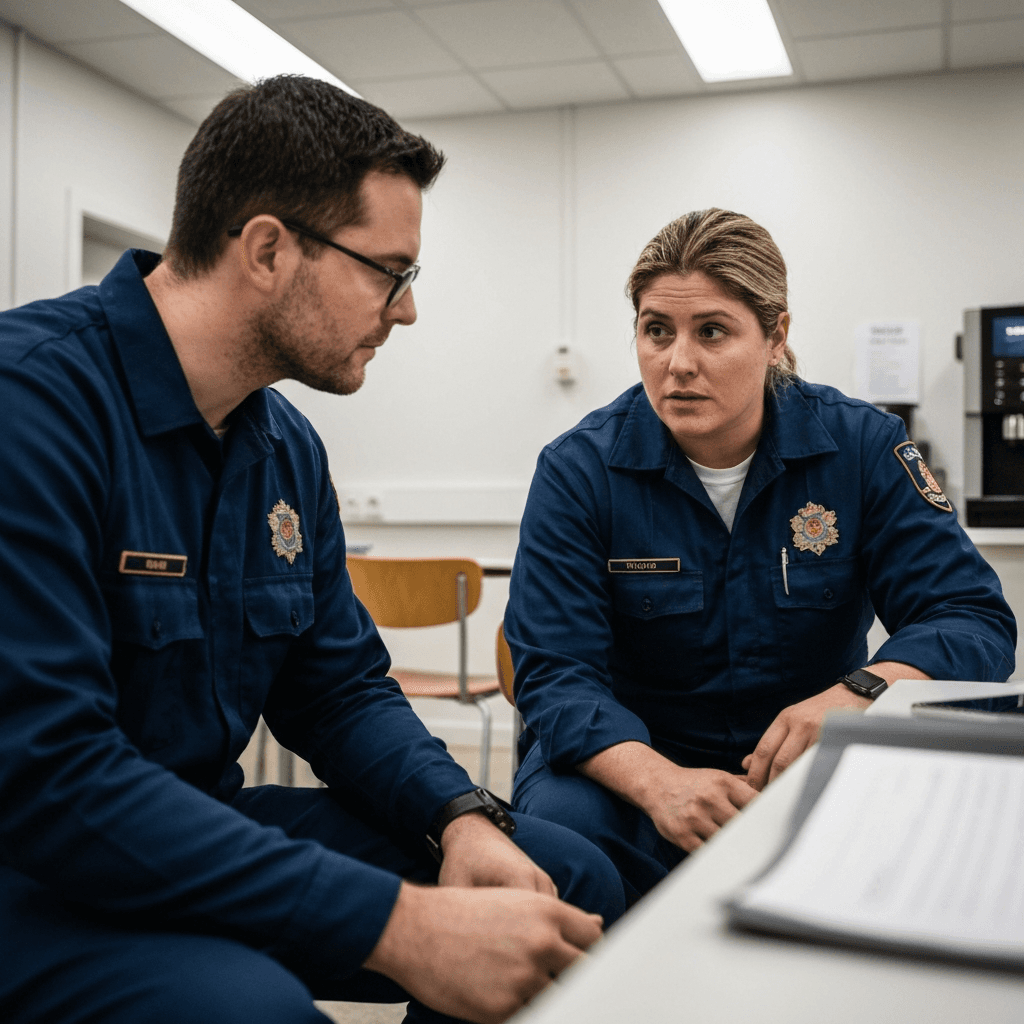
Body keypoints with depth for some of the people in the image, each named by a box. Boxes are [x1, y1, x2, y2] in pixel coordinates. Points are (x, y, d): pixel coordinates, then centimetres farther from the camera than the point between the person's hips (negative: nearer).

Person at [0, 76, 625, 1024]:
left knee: (573, 881, -1)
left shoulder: (290, 448, 5)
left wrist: (462, 818, -12)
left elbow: (342, 687, 10)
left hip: (206, 841, 8)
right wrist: (400, 924, -31)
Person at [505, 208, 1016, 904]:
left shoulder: (862, 447, -5)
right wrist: (657, 782, -35)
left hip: (812, 768, 2)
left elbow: (974, 618, -8)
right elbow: (556, 673, -14)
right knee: (560, 821, -33)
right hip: (635, 761, -1)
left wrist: (856, 693, -30)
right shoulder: (579, 471, -9)